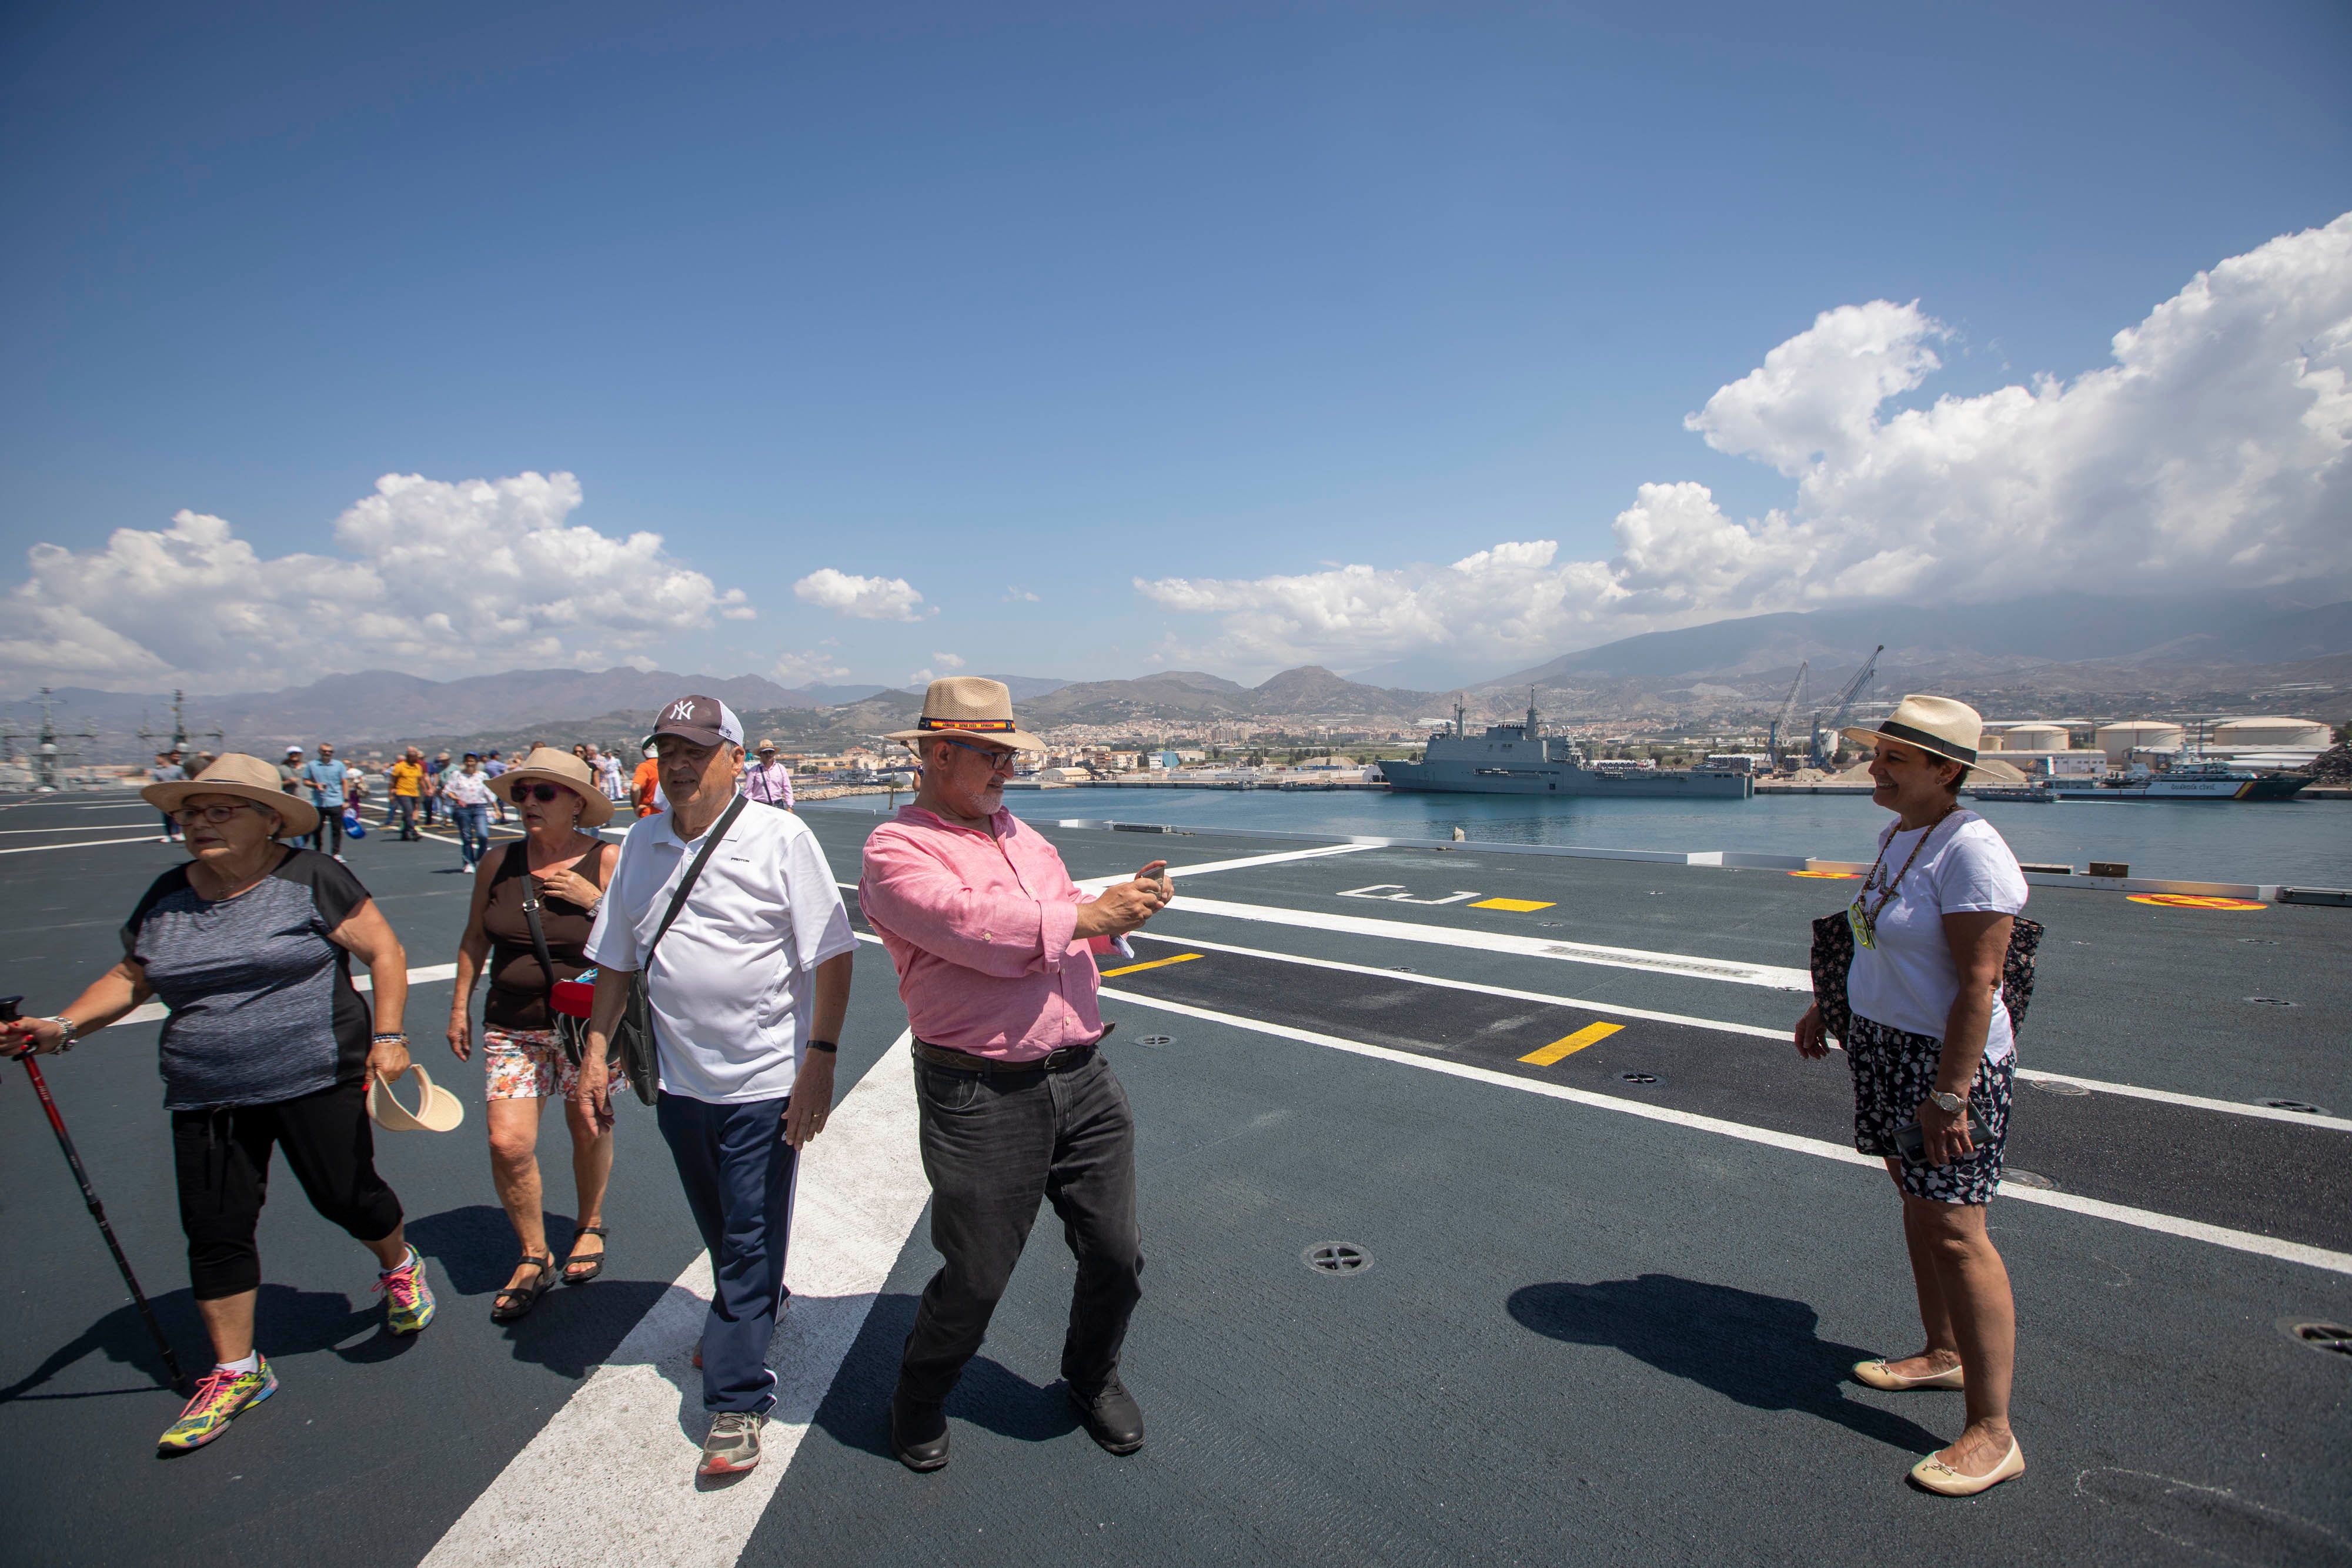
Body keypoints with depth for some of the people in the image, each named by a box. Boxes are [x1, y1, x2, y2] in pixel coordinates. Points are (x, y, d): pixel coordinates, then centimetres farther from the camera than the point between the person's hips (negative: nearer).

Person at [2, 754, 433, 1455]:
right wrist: (64, 1027, 1)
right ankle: (237, 1370, 24)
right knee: (214, 1228, 7)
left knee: (344, 1196, 2)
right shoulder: (166, 897, 8)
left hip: (316, 1077, -5)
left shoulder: (311, 878, -8)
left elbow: (384, 951, -7)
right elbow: (130, 978, 18)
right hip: (206, 1098, 5)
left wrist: (387, 1035, -14)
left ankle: (399, 1264, 35)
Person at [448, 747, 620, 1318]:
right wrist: (460, 1006, 14)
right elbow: (475, 938, 14)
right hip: (511, 1026, 2)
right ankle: (534, 1258, 16)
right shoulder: (499, 863, 1)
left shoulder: (608, 860, -9)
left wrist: (594, 900, -21)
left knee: (589, 1130, 10)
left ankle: (590, 1226, 38)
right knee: (508, 1143, -6)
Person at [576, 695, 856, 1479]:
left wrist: (820, 1060, -18)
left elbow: (832, 955, -14)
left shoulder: (779, 838, -13)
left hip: (765, 1082, -5)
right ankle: (755, 1315, 48)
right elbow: (616, 958, 13)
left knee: (749, 1244, 4)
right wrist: (596, 1051, 8)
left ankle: (736, 1402, 19)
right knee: (721, 1236, 22)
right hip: (679, 1080, 6)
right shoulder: (641, 845, 5)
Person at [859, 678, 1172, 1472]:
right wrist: (1087, 914, -15)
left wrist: (1129, 901, -2)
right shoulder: (897, 852, -8)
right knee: (974, 1280, 8)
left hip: (1083, 1078, 7)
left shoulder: (1020, 832, 17)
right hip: (982, 1100, -6)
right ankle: (917, 1403, 40)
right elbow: (978, 927, -24)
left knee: (1116, 1255, 14)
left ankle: (1093, 1379, 44)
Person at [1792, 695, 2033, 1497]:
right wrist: (1827, 1005, 25)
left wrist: (1948, 1095, -24)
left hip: (1947, 1059, -9)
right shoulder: (1899, 835, 8)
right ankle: (1945, 1354, 35)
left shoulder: (1970, 852, -22)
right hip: (1884, 1044, 9)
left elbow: (1979, 982, -24)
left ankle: (1992, 1432, 6)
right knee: (1918, 1204, 18)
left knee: (1953, 1228, -6)